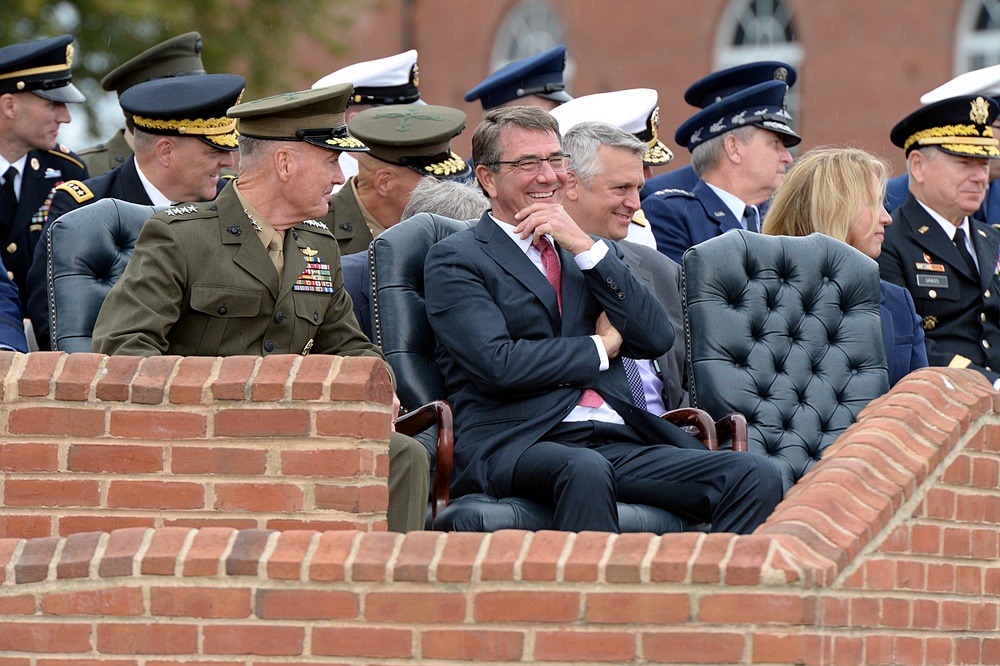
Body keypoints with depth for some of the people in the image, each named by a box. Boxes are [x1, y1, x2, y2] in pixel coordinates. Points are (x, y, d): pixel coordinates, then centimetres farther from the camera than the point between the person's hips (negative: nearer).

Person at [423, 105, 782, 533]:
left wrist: (586, 248, 2)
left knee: (757, 477, -19)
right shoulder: (455, 260, 7)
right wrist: (601, 347, 2)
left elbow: (657, 339, 9)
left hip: (620, 443, 6)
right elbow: (497, 365, -9)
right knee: (585, 470, -41)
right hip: (516, 446, -5)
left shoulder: (593, 253, 25)